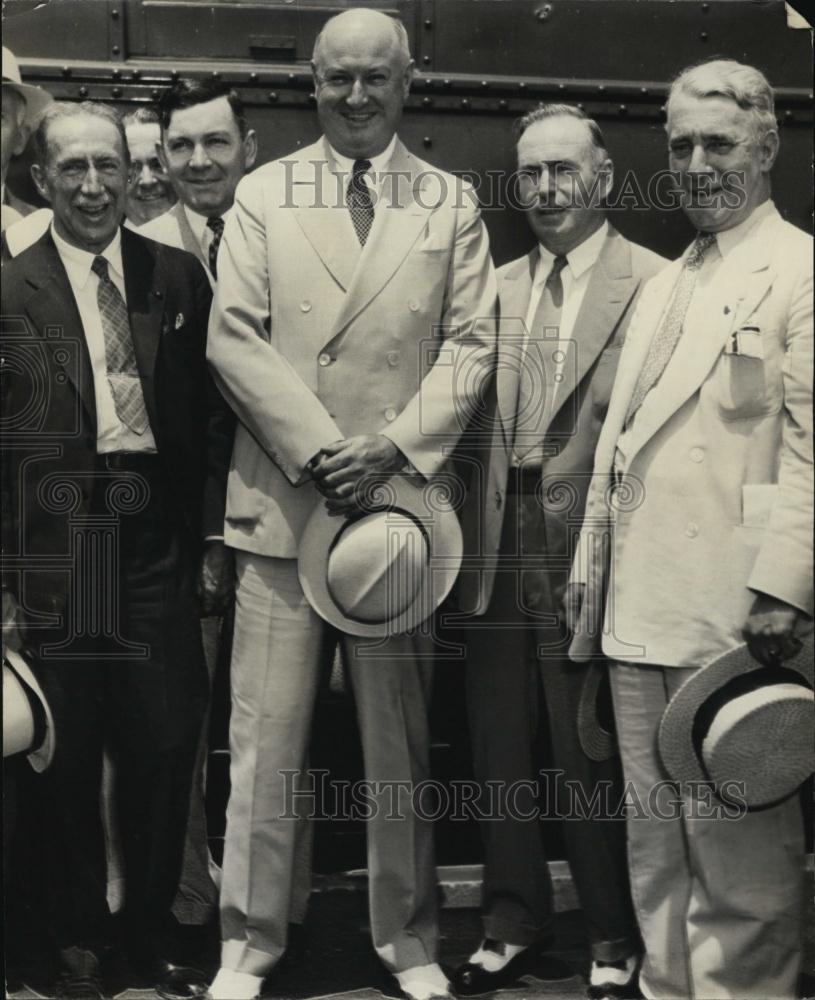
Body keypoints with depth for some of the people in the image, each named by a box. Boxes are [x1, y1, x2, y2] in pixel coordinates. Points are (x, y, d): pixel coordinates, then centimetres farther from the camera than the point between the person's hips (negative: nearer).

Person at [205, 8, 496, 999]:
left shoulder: (452, 203, 9)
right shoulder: (262, 195, 7)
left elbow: (470, 342, 2)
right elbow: (233, 335, -1)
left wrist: (394, 444, -12)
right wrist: (317, 449, -11)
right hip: (280, 497, 0)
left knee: (399, 731, 8)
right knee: (266, 731, 1)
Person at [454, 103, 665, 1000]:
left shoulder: (655, 286, -7)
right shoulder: (498, 287, 12)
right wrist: (471, 529, 1)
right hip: (500, 549, 5)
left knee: (591, 757, 5)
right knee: (499, 747, 13)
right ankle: (513, 921, 29)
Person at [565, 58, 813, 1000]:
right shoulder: (662, 285, 20)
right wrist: (591, 562, 16)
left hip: (731, 606, -8)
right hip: (638, 604, 8)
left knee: (736, 835, -3)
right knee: (655, 831, 13)